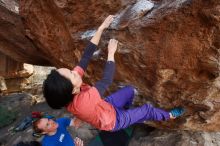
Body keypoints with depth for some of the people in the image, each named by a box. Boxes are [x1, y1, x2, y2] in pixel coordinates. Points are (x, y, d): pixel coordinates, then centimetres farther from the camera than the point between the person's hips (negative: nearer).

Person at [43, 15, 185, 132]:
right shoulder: (83, 101, -46)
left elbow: (87, 56, -27)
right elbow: (107, 80, -36)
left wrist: (101, 28, -26)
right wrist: (111, 53, -24)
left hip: (105, 108, 6)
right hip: (112, 121, -6)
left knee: (130, 90, 17)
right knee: (148, 109, 4)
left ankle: (125, 110, 44)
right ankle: (169, 116, 35)